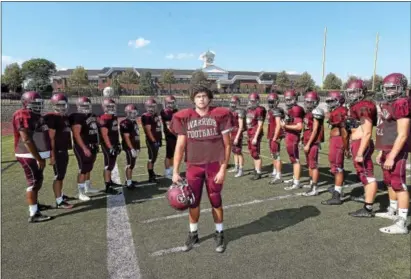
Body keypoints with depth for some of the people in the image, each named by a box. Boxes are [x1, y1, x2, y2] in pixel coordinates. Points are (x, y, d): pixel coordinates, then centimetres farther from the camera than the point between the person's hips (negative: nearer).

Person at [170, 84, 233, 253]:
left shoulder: (220, 115, -5)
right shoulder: (185, 118, 0)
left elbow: (227, 145, -2)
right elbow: (180, 146, 1)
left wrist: (223, 169, -7)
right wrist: (175, 172, -2)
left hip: (214, 166, -1)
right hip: (193, 166, 2)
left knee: (216, 202, 12)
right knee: (193, 202, 13)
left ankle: (219, 234, 32)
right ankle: (193, 234, 34)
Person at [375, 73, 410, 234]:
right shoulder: (387, 105, 14)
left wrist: (392, 156, -21)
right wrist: (382, 152, 20)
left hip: (397, 151, -10)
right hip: (387, 150, 10)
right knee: (390, 183, 19)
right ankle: (393, 211, 35)